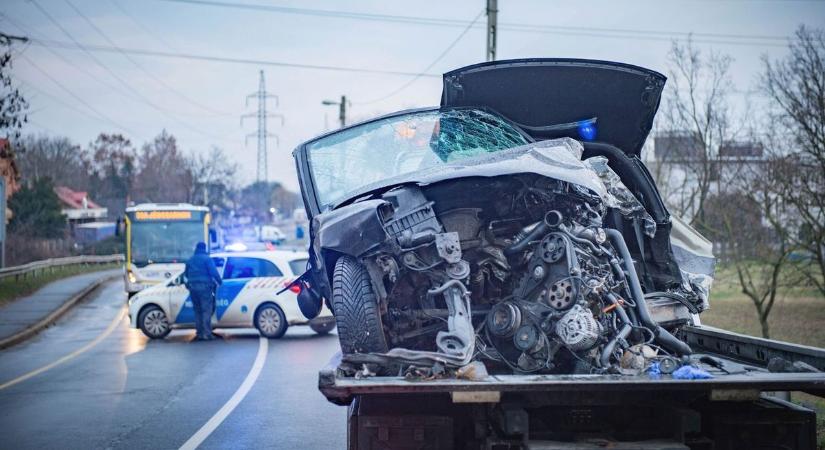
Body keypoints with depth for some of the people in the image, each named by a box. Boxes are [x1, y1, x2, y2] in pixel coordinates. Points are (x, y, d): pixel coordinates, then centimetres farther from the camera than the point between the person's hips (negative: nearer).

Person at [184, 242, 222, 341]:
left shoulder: (190, 260, 14)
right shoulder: (207, 258, -4)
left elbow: (186, 274, 22)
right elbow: (213, 272, -13)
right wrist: (219, 281, -2)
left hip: (193, 287, 6)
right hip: (204, 287, -5)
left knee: (198, 311, 13)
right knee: (206, 310, -6)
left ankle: (199, 333, 12)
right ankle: (207, 333, -12)